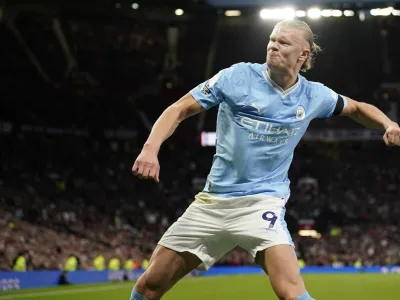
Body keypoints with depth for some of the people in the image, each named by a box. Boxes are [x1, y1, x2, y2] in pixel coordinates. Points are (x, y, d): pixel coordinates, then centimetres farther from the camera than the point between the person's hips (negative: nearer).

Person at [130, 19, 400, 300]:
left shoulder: (314, 95, 1)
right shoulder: (239, 76, -6)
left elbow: (357, 108, 20)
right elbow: (180, 109, -5)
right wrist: (151, 148, -22)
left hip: (262, 202, -1)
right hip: (213, 201, 1)